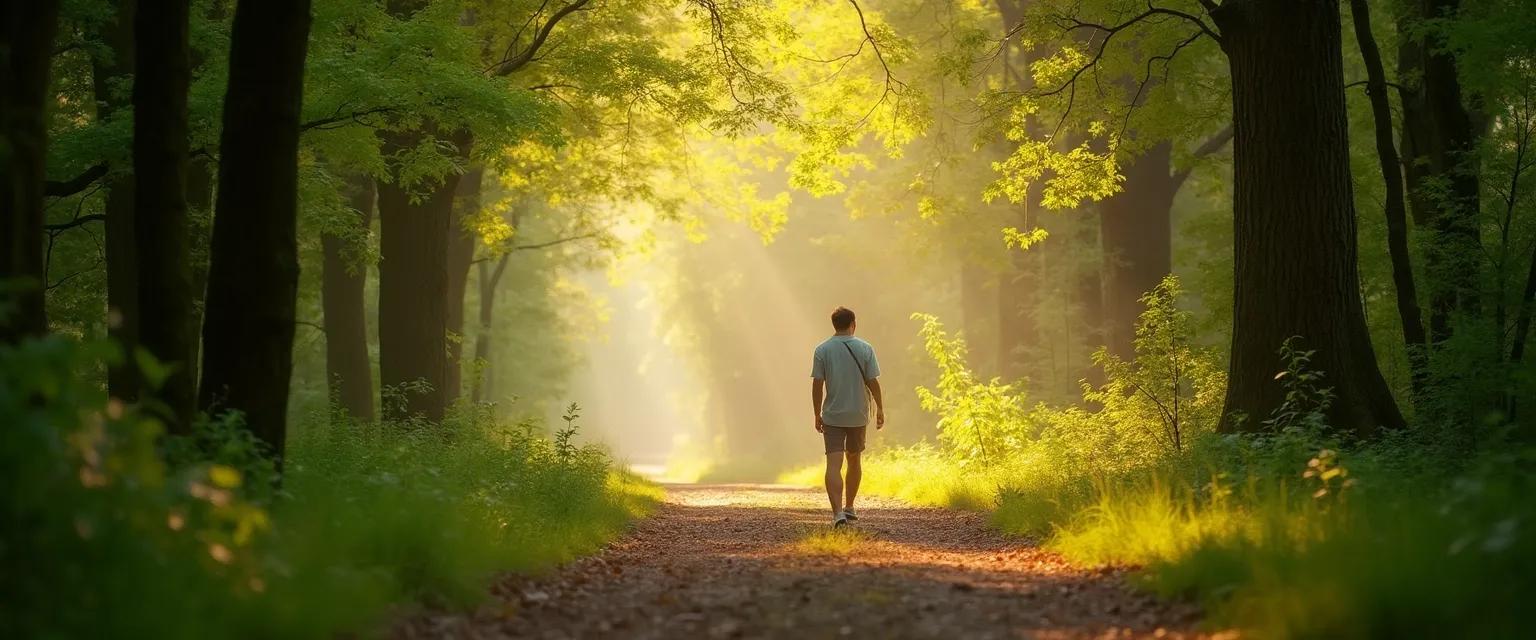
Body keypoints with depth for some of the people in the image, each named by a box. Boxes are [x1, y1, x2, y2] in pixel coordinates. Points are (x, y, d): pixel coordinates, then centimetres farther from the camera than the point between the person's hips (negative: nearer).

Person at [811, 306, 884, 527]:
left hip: (832, 416, -1)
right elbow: (873, 382, -5)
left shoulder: (822, 350, -5)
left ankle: (838, 512, -22)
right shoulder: (865, 349, -4)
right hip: (858, 415, 1)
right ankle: (849, 507, 28)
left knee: (834, 465, -7)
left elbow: (817, 385, -5)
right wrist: (880, 409, 8)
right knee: (853, 460, 20)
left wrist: (817, 415, 4)